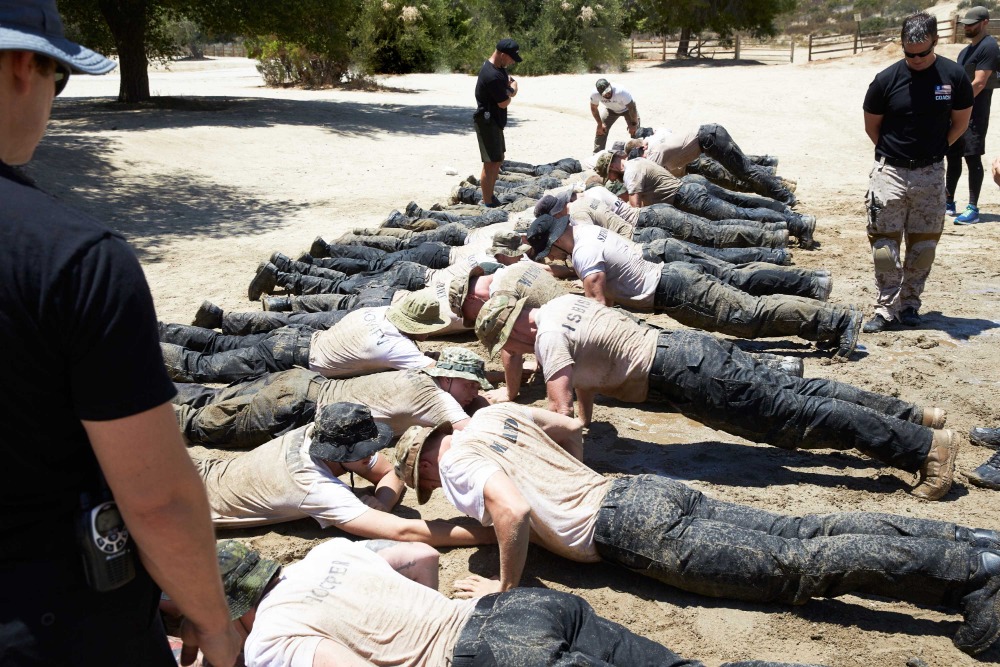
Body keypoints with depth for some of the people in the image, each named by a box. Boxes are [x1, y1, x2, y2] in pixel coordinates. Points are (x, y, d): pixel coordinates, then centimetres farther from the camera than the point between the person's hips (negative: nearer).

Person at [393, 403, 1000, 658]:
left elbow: (514, 514, -22)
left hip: (628, 529, -8)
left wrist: (506, 588, -9)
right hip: (643, 488, 8)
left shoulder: (458, 459, -3)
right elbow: (572, 430, 35)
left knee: (796, 568, -13)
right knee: (800, 534, 0)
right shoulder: (493, 412, 23)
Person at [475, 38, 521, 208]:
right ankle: (488, 204, -3)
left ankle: (490, 197, 28)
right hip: (487, 122, -11)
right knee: (491, 163, -8)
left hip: (495, 121, 11)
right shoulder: (492, 76, -26)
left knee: (498, 160, 18)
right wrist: (512, 89, -1)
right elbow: (504, 103, -21)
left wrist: (510, 88, -12)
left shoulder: (500, 68, 7)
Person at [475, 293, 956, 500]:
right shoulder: (561, 303, 15)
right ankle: (910, 416, 17)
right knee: (796, 393, 12)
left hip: (682, 376, -9)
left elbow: (560, 412, -20)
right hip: (686, 346, 9)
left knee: (792, 415, -9)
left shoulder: (548, 338, -13)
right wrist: (585, 421, 27)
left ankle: (924, 445, -8)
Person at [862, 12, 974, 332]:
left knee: (923, 244, 7)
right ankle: (886, 308, 5)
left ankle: (909, 304, 20)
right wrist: (893, 152, 4)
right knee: (884, 242, -2)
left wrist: (934, 150, 6)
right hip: (891, 171, -1)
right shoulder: (887, 79, -6)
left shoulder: (954, 76, -3)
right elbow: (871, 125, 7)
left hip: (931, 174, 1)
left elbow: (960, 123, 9)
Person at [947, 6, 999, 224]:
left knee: (972, 158, -9)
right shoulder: (969, 48, 17)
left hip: (974, 113, -9)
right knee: (953, 155, 13)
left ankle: (973, 209, -7)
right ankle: (948, 203, 24)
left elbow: (978, 83, -20)